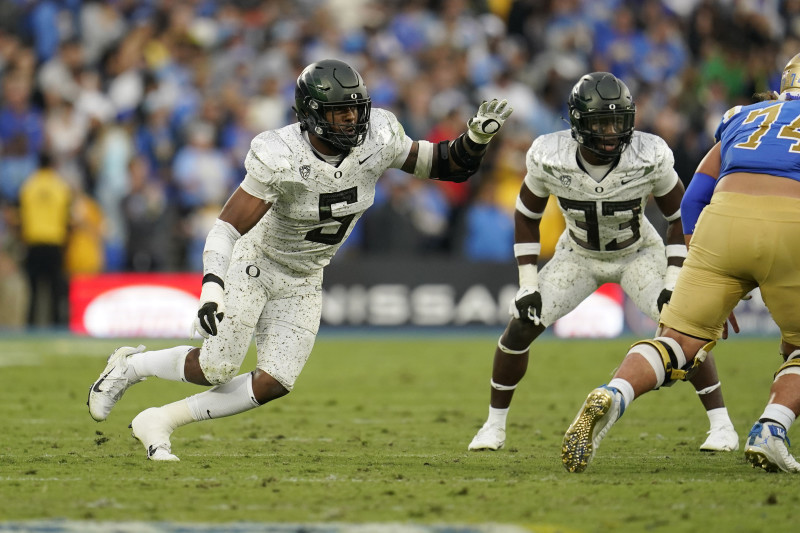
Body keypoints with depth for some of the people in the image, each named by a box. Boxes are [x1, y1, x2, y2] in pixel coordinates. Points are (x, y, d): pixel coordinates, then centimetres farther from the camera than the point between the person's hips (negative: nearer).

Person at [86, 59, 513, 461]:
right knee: (218, 368, -10)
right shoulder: (281, 158, -30)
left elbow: (437, 164, -3)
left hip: (302, 284, 5)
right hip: (253, 265, -5)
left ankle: (158, 422, 9)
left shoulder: (377, 141, -17)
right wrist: (212, 287, -44)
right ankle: (129, 366, 21)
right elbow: (228, 227, -30)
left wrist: (477, 138, -23)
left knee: (274, 384, -6)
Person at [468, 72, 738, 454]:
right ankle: (494, 425, 10)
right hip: (579, 254, 1)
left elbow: (681, 216, -14)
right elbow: (527, 216, -8)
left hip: (638, 253, -1)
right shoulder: (549, 157, -27)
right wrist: (528, 285, -13)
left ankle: (721, 425, -7)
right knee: (520, 327, -9)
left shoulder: (650, 157, -31)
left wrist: (673, 283, -20)